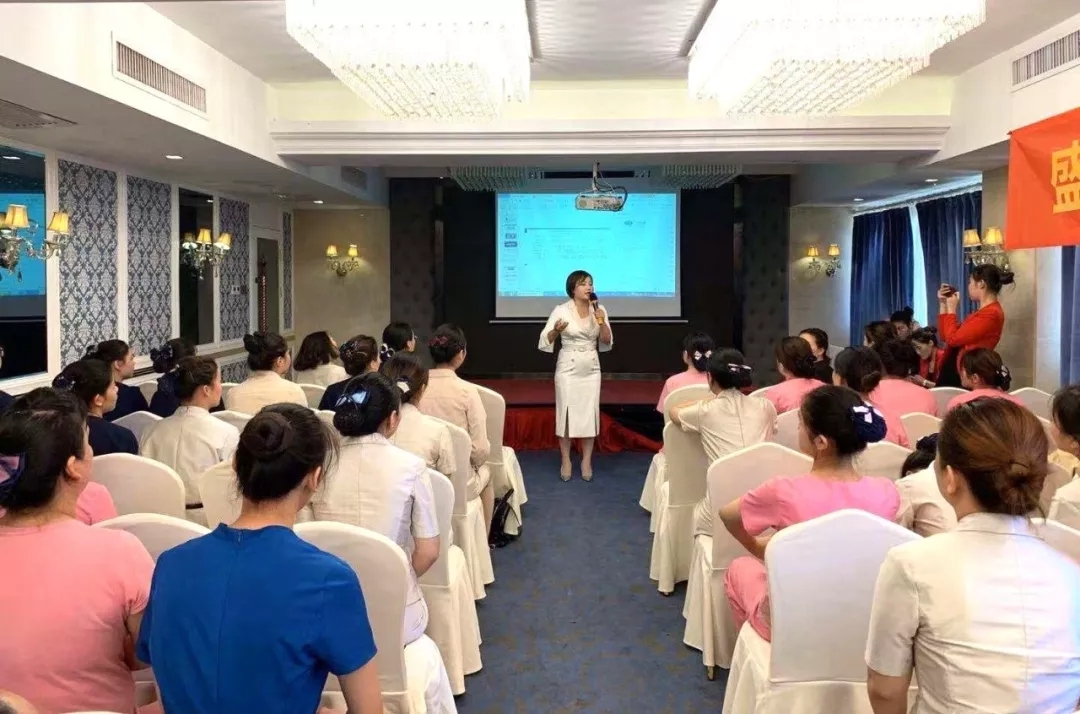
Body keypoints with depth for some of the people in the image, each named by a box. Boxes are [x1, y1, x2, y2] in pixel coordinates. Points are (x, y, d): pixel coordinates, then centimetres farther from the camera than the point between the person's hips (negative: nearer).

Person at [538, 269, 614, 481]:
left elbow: (607, 342, 0)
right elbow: (545, 340, -9)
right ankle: (566, 461, 13)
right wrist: (556, 330, -29)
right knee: (566, 413, 1)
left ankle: (586, 461, 14)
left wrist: (600, 321, -14)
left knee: (590, 414, 3)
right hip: (568, 368, -3)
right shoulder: (561, 310, -8)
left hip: (591, 369, 3)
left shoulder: (599, 310, 2)